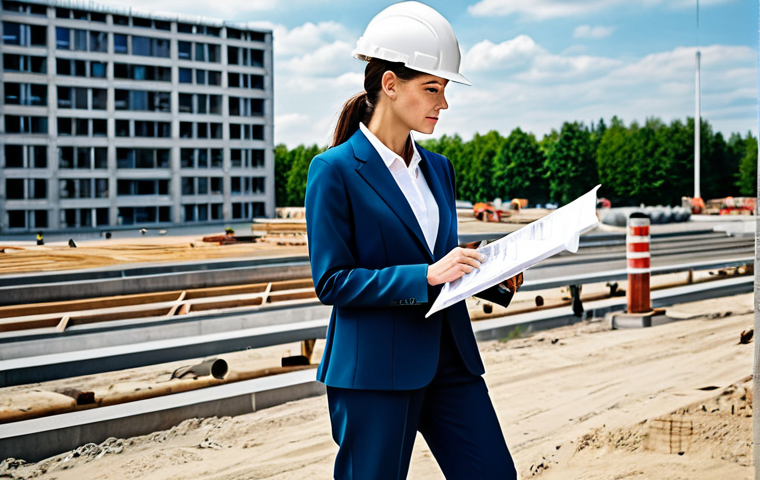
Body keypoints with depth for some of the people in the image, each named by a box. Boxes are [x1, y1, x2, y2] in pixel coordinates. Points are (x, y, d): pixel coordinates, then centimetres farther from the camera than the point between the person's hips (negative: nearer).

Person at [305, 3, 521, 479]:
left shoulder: (438, 168, 13)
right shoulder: (335, 170, -8)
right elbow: (331, 281, -12)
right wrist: (425, 276, -20)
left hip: (448, 359, 6)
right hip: (374, 370, -6)